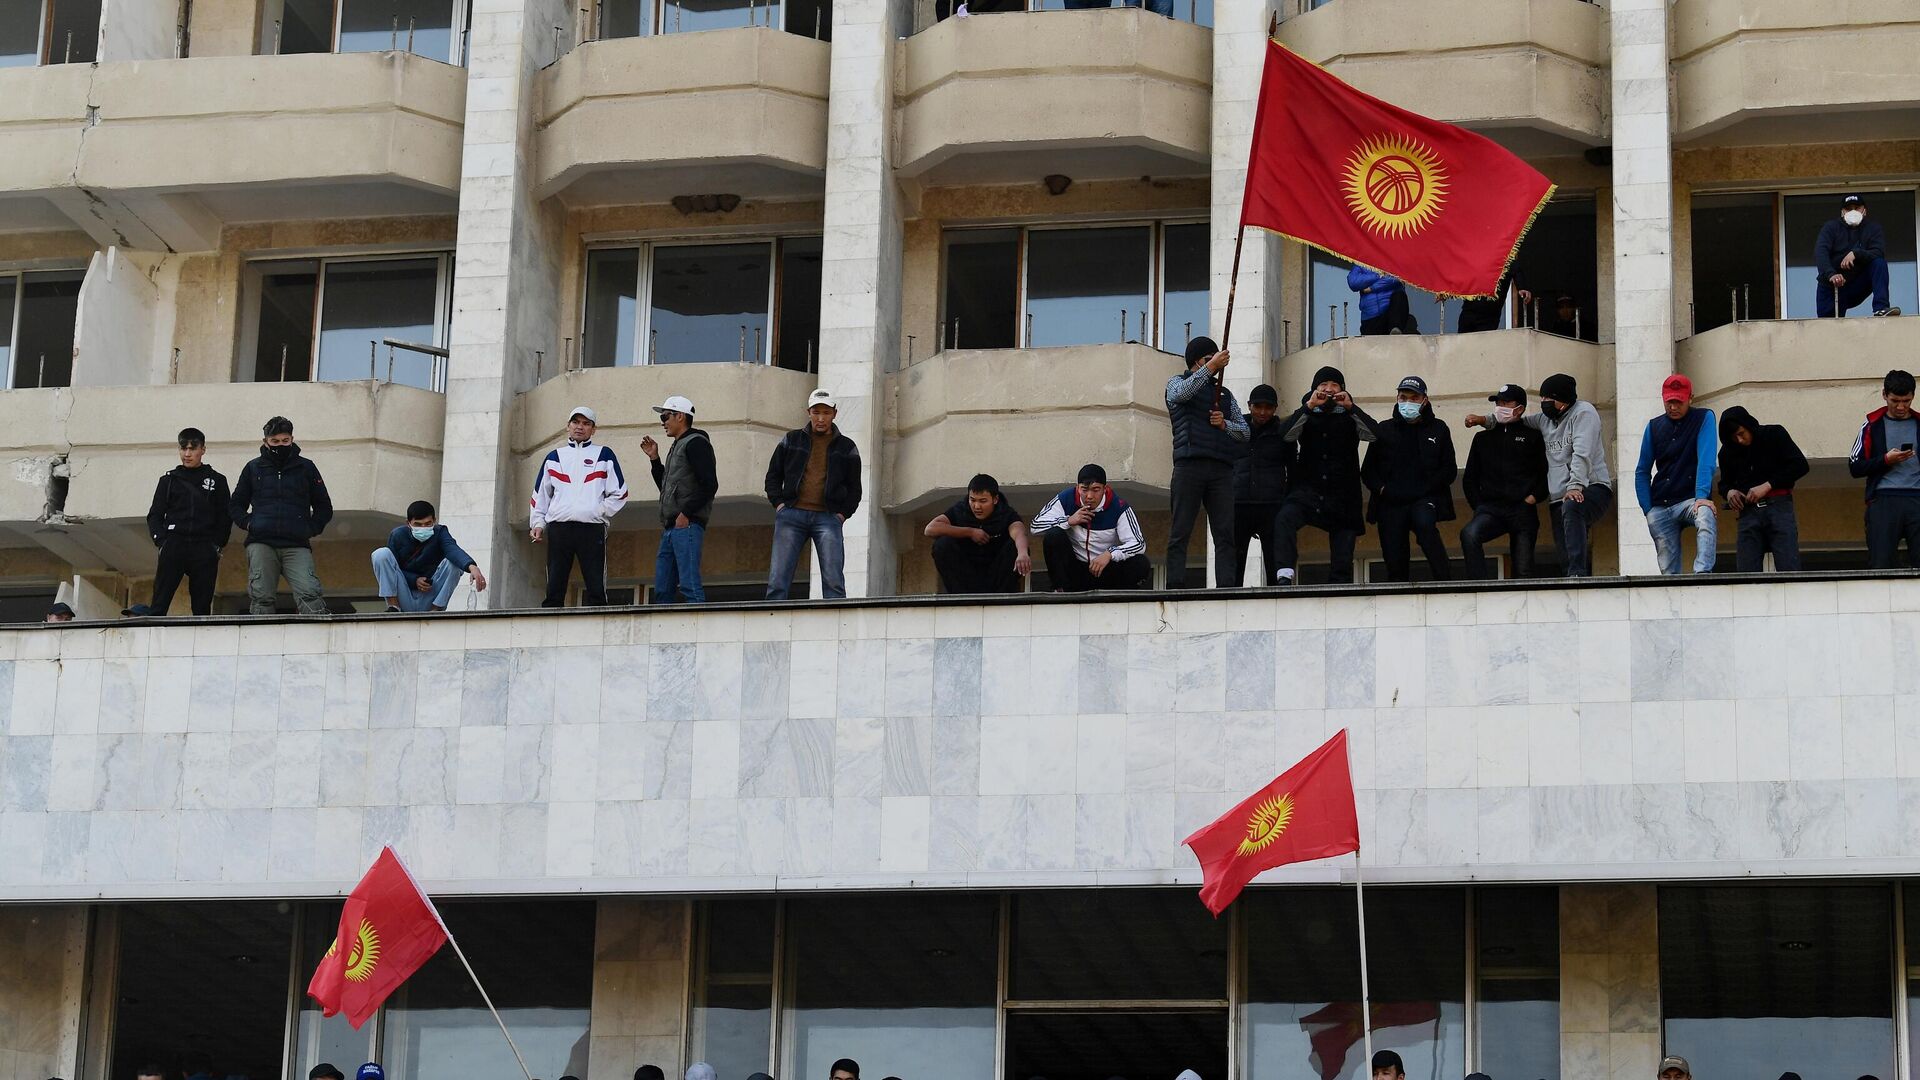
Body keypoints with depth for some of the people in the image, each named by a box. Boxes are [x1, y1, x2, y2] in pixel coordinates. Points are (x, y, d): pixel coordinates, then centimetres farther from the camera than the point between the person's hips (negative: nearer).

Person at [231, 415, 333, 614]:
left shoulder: (306, 468, 13)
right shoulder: (253, 468, 15)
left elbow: (324, 508, 20)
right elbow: (237, 504, 24)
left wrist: (312, 529, 4)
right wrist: (248, 523, 5)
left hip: (297, 546, -1)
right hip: (261, 544, 1)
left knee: (309, 593, -18)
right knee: (261, 597, -6)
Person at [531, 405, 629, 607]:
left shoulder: (603, 455, 10)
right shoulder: (554, 457, 18)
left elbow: (619, 493, 7)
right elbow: (540, 494, 19)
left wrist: (599, 511, -4)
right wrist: (537, 523, 8)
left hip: (592, 529, -2)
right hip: (558, 528, 2)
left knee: (596, 589, -6)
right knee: (554, 588, -2)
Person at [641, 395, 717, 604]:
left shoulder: (695, 443, -4)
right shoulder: (677, 447, 25)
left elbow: (710, 485, -15)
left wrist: (686, 514, -17)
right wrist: (654, 458, 22)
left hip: (687, 526, -10)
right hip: (670, 530, 10)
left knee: (690, 585, -16)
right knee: (662, 590, 6)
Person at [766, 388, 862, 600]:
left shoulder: (846, 448, 13)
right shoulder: (792, 440, 15)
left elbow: (854, 488, 18)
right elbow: (773, 476, 18)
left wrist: (843, 514, 3)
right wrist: (779, 504, 4)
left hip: (828, 517, 0)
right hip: (792, 515, 1)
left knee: (834, 581, -10)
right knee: (777, 580, -6)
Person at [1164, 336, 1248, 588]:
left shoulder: (1225, 394, 27)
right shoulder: (1177, 382, 17)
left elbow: (1245, 432, 20)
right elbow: (1182, 392, -10)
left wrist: (1225, 424, 0)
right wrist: (1211, 368, -15)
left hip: (1221, 469, 4)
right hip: (1189, 465, -4)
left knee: (1225, 533, -6)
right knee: (1180, 531, -9)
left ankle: (1228, 586, -11)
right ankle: (1175, 587, -13)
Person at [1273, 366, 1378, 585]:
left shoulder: (1349, 418, 12)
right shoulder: (1308, 416, 13)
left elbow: (1373, 434, -7)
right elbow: (1288, 434, -7)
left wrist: (1351, 407, -15)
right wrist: (1309, 406, -15)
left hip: (1342, 496, 1)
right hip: (1308, 490, -1)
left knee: (1343, 563, -2)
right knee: (1284, 519, -32)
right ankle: (1284, 575, -42)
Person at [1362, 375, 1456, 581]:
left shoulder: (1437, 429, 12)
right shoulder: (1384, 430, 15)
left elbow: (1449, 469, 8)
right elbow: (1367, 471, 15)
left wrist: (1426, 489, -6)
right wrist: (1382, 489, -4)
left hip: (1424, 500, -2)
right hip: (1391, 503, 2)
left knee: (1425, 524, -34)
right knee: (1395, 561, -4)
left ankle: (1445, 580, -31)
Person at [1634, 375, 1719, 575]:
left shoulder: (1704, 418, 1)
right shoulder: (1654, 426, 12)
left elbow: (1706, 460, -12)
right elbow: (1642, 472, 15)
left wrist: (1702, 497, -25)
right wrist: (1647, 509, 3)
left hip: (1692, 499, -4)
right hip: (1660, 506, 4)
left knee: (1706, 518, -38)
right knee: (1668, 571, -2)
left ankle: (1702, 574, -50)